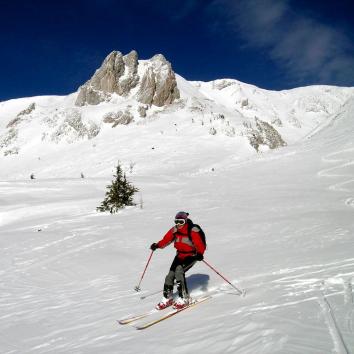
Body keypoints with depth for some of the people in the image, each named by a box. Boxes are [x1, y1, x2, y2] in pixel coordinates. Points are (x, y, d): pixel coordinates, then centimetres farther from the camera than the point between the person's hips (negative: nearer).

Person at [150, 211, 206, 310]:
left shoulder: (192, 231, -19)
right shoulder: (175, 230, -2)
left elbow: (200, 244, -26)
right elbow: (166, 239, -1)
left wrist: (200, 253, -46)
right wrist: (157, 245, -19)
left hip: (191, 256, -6)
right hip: (180, 255, 6)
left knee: (179, 271, -25)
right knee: (171, 274, -3)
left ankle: (183, 298, -14)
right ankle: (167, 298, 15)